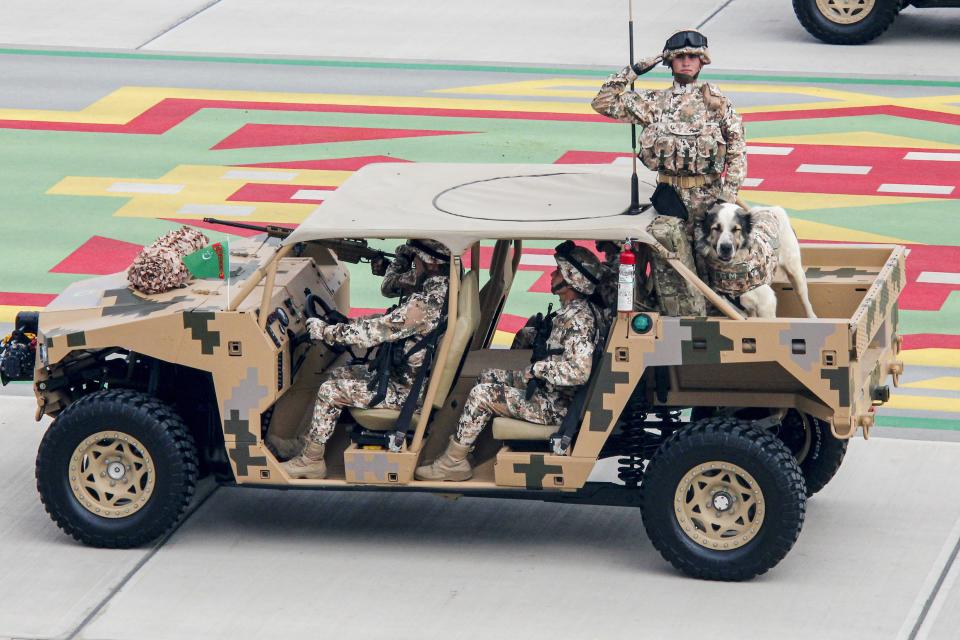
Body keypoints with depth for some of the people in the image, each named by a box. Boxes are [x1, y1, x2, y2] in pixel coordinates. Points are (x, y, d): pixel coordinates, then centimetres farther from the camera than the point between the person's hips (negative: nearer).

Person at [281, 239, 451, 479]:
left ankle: (312, 460, 8)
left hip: (406, 388, -10)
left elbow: (374, 332, -26)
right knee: (337, 375, 18)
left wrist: (326, 331, -17)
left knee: (330, 391, -6)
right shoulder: (443, 287, 2)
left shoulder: (426, 303, -31)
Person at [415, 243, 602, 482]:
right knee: (488, 376, 18)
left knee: (481, 394, -14)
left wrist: (537, 369, -21)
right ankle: (464, 443, 18)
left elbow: (579, 371, -34)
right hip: (549, 389, 11)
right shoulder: (573, 310, 9)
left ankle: (452, 463, -5)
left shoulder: (578, 318, -24)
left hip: (555, 405, -11)